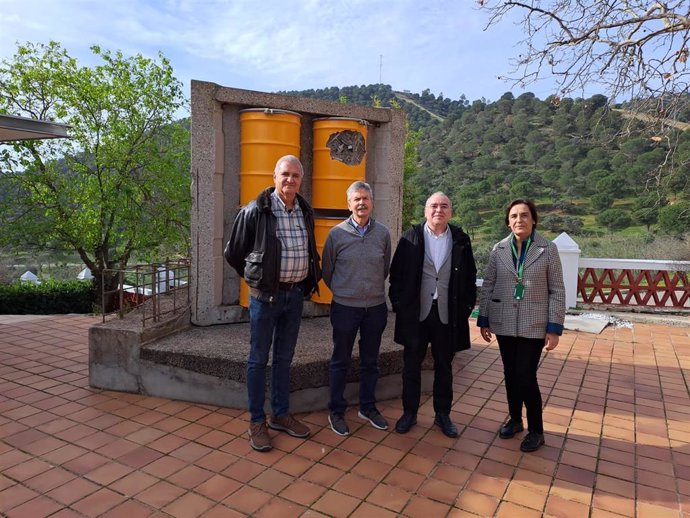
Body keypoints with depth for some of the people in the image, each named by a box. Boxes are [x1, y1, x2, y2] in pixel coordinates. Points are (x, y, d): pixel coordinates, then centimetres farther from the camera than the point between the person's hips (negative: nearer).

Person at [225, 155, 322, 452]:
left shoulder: (306, 212, 5)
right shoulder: (255, 211, -10)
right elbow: (233, 253, -2)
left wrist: (307, 283, 12)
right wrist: (255, 279, 4)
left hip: (295, 294, 5)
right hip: (266, 294, -5)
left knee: (284, 357, 16)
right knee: (259, 359, 6)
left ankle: (280, 414, 31)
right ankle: (256, 422, 21)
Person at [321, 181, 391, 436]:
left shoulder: (383, 233, 0)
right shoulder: (337, 233, -7)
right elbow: (327, 270, 6)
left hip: (376, 307, 3)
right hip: (345, 307, -2)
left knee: (370, 361, 15)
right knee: (340, 361, 9)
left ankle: (368, 407, 33)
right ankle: (336, 412, 24)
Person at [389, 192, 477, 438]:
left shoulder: (461, 240, 3)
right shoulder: (410, 238, -1)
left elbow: (470, 278, 6)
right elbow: (396, 274, 0)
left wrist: (466, 307, 1)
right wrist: (399, 304, -5)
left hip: (448, 314, 1)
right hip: (415, 313, -1)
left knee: (444, 367, 14)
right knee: (412, 365, 10)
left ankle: (443, 415, 29)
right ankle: (409, 413, 26)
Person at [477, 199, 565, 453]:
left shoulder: (548, 249, -4)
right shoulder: (499, 249, 1)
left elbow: (557, 291, -4)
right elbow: (488, 286, 5)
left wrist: (555, 328, -8)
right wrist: (483, 320, 3)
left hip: (533, 324, -3)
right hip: (504, 323, 3)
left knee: (526, 376, -4)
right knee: (510, 374, 13)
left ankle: (536, 430, 16)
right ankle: (515, 419, 33)